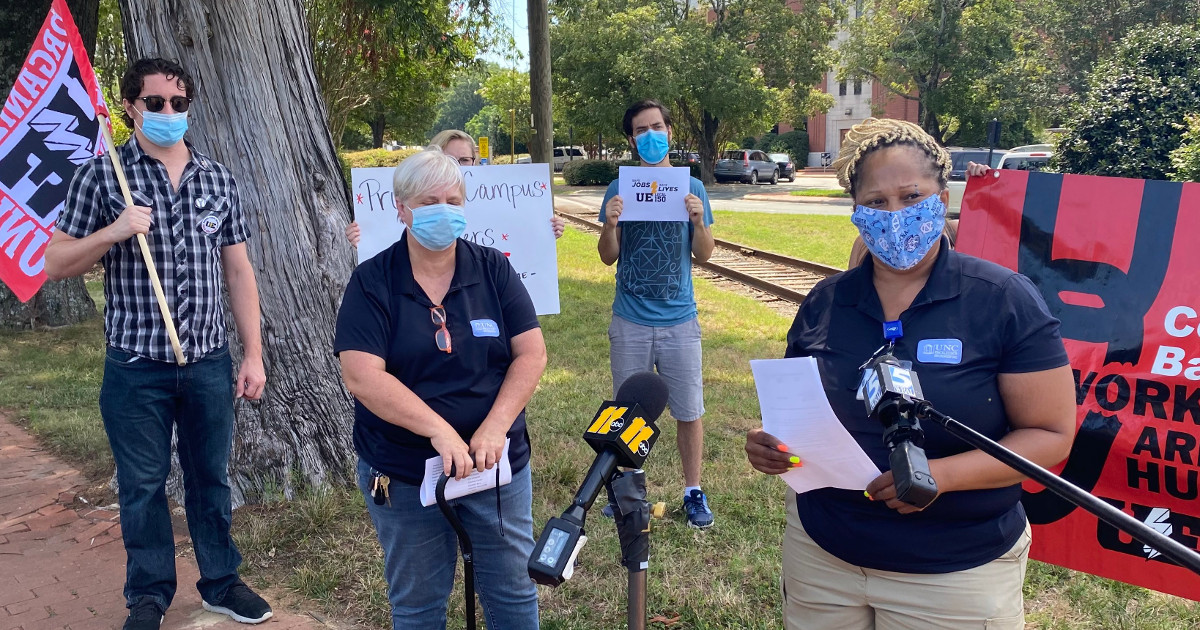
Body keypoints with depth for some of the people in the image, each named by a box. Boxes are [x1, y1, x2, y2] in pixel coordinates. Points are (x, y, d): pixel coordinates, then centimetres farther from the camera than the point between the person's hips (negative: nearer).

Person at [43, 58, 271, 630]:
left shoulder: (216, 178, 6)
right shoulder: (102, 175, -2)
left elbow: (237, 270, 8)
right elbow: (56, 264, 0)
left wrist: (253, 354, 4)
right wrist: (113, 231, -19)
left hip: (208, 363, 2)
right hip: (136, 367, -2)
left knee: (211, 478, 14)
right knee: (143, 486, 10)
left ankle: (220, 582, 30)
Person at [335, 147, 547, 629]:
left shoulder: (493, 269, 0)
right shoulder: (371, 283, -7)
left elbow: (531, 354, -5)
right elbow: (361, 376, -17)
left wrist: (495, 427, -20)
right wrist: (439, 430, -26)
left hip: (497, 464, 2)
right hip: (403, 476, -1)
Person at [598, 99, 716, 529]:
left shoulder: (691, 188, 4)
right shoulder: (619, 190, 3)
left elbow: (703, 255, 3)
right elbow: (608, 257, 3)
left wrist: (698, 221, -15)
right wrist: (610, 224, -16)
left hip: (679, 320, 0)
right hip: (630, 321, 0)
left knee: (689, 412, 5)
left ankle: (693, 492, 19)